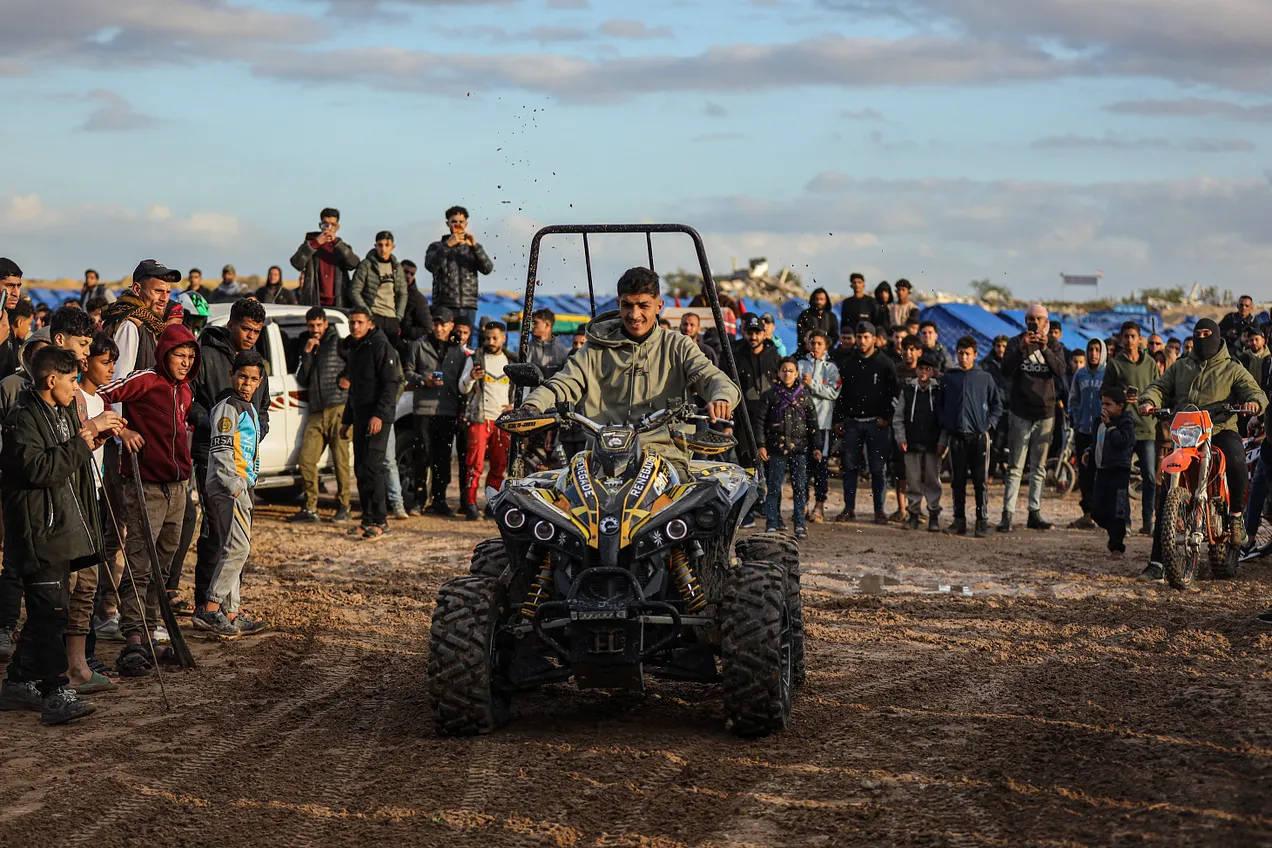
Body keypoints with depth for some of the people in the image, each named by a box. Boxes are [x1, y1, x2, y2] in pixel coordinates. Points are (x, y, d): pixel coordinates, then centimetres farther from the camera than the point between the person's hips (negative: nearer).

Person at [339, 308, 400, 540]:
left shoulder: (380, 347, -9)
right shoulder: (353, 349, 19)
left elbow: (391, 383, -16)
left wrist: (379, 414, -23)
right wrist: (346, 420, 24)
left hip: (377, 418, -9)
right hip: (360, 417, 9)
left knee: (371, 467, -13)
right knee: (360, 469, 8)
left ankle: (379, 522, -11)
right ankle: (368, 521, 13)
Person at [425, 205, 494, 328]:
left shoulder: (472, 248, 17)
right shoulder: (436, 247, 12)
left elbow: (487, 268, 1)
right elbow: (430, 266, -8)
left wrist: (475, 245, -12)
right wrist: (448, 245, -18)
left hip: (468, 307, 2)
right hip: (444, 306, -2)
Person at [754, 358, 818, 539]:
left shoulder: (804, 394, 12)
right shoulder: (770, 394, 6)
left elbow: (812, 422, 16)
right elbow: (760, 421, 5)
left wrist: (816, 447, 11)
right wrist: (760, 445, -4)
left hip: (800, 448, 2)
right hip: (776, 448, -2)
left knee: (800, 487, 0)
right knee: (774, 487, -2)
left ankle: (800, 524, 4)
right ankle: (772, 524, 3)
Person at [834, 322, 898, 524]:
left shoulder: (884, 364, 1)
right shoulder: (850, 364, 12)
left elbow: (893, 393, -1)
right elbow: (842, 392, 15)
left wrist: (886, 417, -9)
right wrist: (838, 418, 8)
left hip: (876, 423, -3)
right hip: (852, 422, 3)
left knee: (877, 468, -1)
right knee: (849, 466, 2)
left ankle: (879, 510, 3)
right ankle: (849, 509, 7)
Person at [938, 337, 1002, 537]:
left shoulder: (985, 378, 5)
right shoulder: (948, 378, 10)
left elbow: (997, 405, 10)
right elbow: (941, 406, 15)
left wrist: (989, 423, -3)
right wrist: (944, 428, 5)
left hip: (979, 436, -2)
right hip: (956, 436, 2)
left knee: (981, 481, -4)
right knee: (957, 481, 4)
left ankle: (982, 521, -2)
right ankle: (959, 520, 10)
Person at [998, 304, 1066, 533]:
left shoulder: (1054, 345, 6)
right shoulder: (1017, 342, 4)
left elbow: (1060, 370, -11)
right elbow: (1006, 369, -11)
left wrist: (1045, 349, -25)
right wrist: (1022, 348, -24)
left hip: (1045, 412, 2)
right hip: (1020, 412, -2)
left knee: (1039, 467, 7)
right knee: (1015, 467, -6)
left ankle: (1035, 512, 11)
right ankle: (1007, 514, -10)